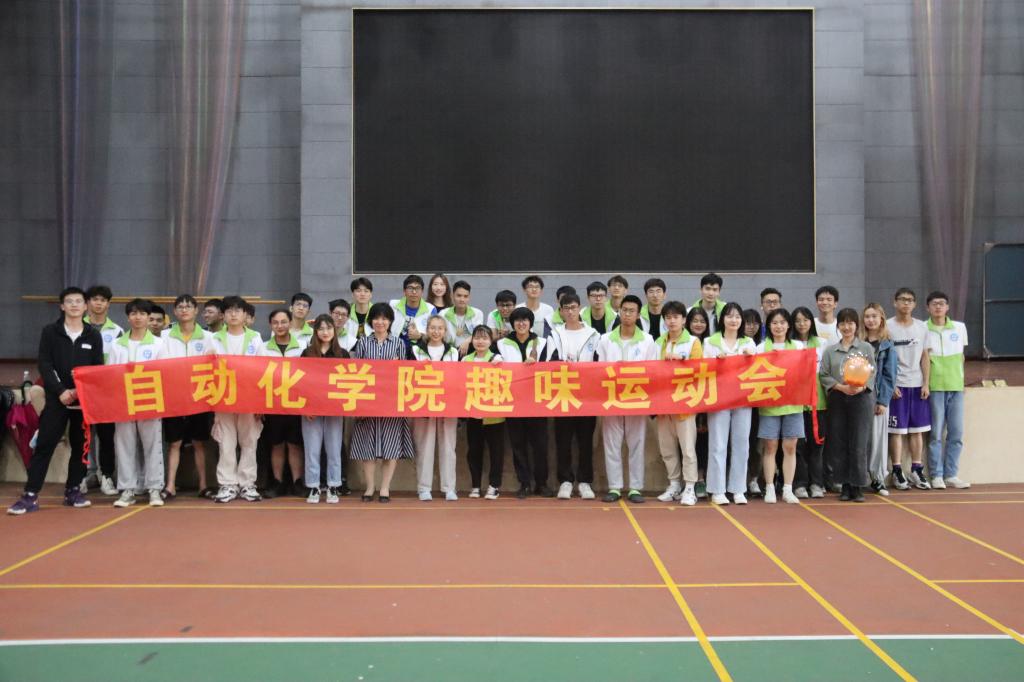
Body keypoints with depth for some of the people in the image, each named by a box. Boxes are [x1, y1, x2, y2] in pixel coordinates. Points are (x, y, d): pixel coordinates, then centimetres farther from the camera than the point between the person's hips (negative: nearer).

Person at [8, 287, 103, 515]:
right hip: (57, 398, -2)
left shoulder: (93, 335, 8)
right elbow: (44, 366, -3)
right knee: (44, 445, -5)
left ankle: (73, 490, 18)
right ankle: (30, 495, -4)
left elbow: (99, 369, 6)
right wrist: (60, 391, -14)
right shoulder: (50, 332, 4)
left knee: (80, 445, 6)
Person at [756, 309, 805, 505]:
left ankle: (788, 490, 8)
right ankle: (769, 489, 7)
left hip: (793, 402, 2)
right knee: (770, 446, 1)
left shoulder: (798, 346, 12)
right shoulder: (762, 347, 6)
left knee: (790, 447, 3)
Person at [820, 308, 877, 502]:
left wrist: (861, 387, -17)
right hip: (837, 399, 2)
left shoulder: (866, 348, 8)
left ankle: (857, 486, 3)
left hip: (861, 398, -2)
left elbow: (872, 373, 2)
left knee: (859, 444, -4)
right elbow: (824, 375, 3)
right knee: (839, 444, 2)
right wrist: (842, 387, -12)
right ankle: (845, 485, 12)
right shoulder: (830, 350, 10)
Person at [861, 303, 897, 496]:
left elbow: (889, 375, 0)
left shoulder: (887, 345, 3)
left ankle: (878, 478, 12)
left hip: (879, 398, 0)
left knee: (878, 438, 2)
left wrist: (883, 400, -7)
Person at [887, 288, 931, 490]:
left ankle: (917, 470, 15)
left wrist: (926, 384, 2)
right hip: (897, 386, -4)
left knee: (917, 429, 8)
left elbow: (925, 357, 10)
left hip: (917, 385, 4)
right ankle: (897, 472, 6)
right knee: (897, 430, -1)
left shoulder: (922, 327, 9)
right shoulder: (887, 326, -3)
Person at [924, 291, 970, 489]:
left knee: (956, 433, 4)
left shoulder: (960, 328, 9)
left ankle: (951, 475, 12)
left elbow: (961, 356, 18)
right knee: (936, 433, -1)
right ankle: (936, 475, 6)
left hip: (956, 385, 3)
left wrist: (959, 376, 9)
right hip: (934, 386, -3)